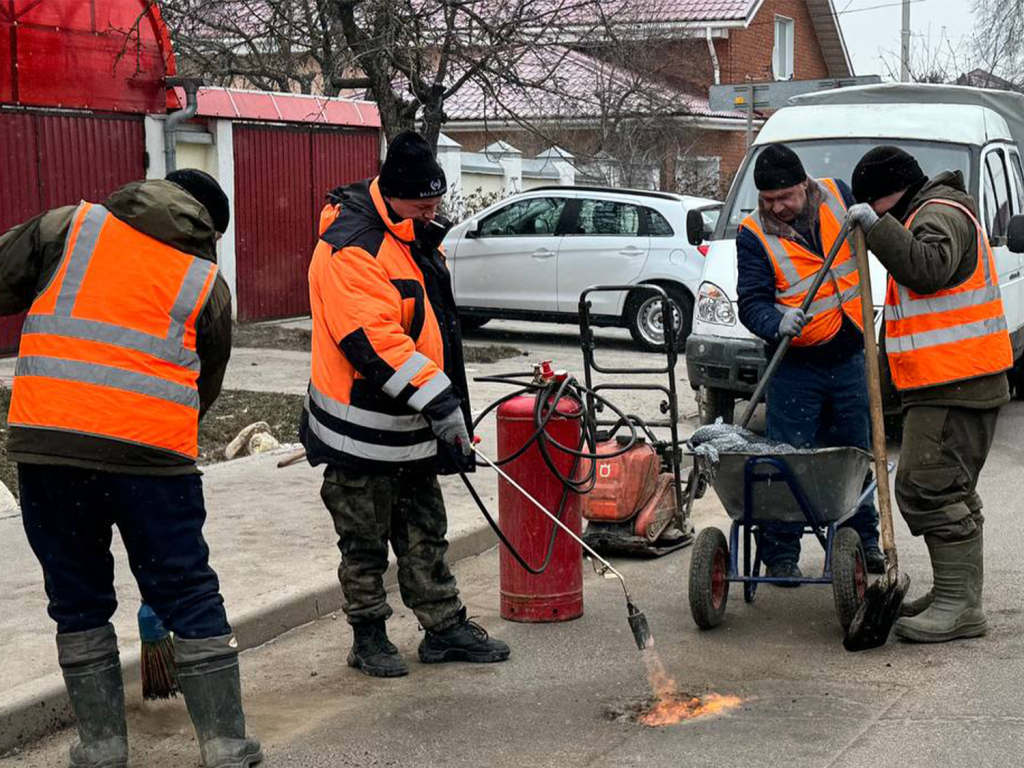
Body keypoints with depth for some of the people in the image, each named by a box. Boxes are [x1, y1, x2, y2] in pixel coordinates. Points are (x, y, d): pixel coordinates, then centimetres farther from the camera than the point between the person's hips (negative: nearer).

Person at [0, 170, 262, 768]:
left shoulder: (71, 225, 11)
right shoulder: (207, 282, 13)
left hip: (48, 446, 1)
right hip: (155, 454, 0)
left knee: (80, 602, 14)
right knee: (191, 599, 10)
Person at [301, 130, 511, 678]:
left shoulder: (419, 237, 9)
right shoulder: (351, 248, -22)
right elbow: (373, 339, -30)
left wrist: (449, 402, 24)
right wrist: (436, 398, -31)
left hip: (414, 426, 9)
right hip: (363, 431, -9)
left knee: (425, 533, 16)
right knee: (365, 541, 6)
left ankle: (445, 628, 25)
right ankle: (368, 637, 19)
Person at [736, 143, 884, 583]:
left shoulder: (838, 197, 2)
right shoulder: (754, 235, -8)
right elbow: (751, 302, -14)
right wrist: (776, 322, -34)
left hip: (849, 357, 4)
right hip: (795, 366, -3)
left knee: (855, 453, 14)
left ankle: (863, 539, 29)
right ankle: (781, 554, 5)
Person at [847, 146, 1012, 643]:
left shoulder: (941, 215, -10)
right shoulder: (929, 215, 23)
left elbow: (927, 270, -29)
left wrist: (877, 225, -23)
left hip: (953, 386, -11)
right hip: (944, 384, 11)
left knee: (928, 488, -14)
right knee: (949, 491, 15)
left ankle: (960, 605, -13)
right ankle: (955, 594, 23)